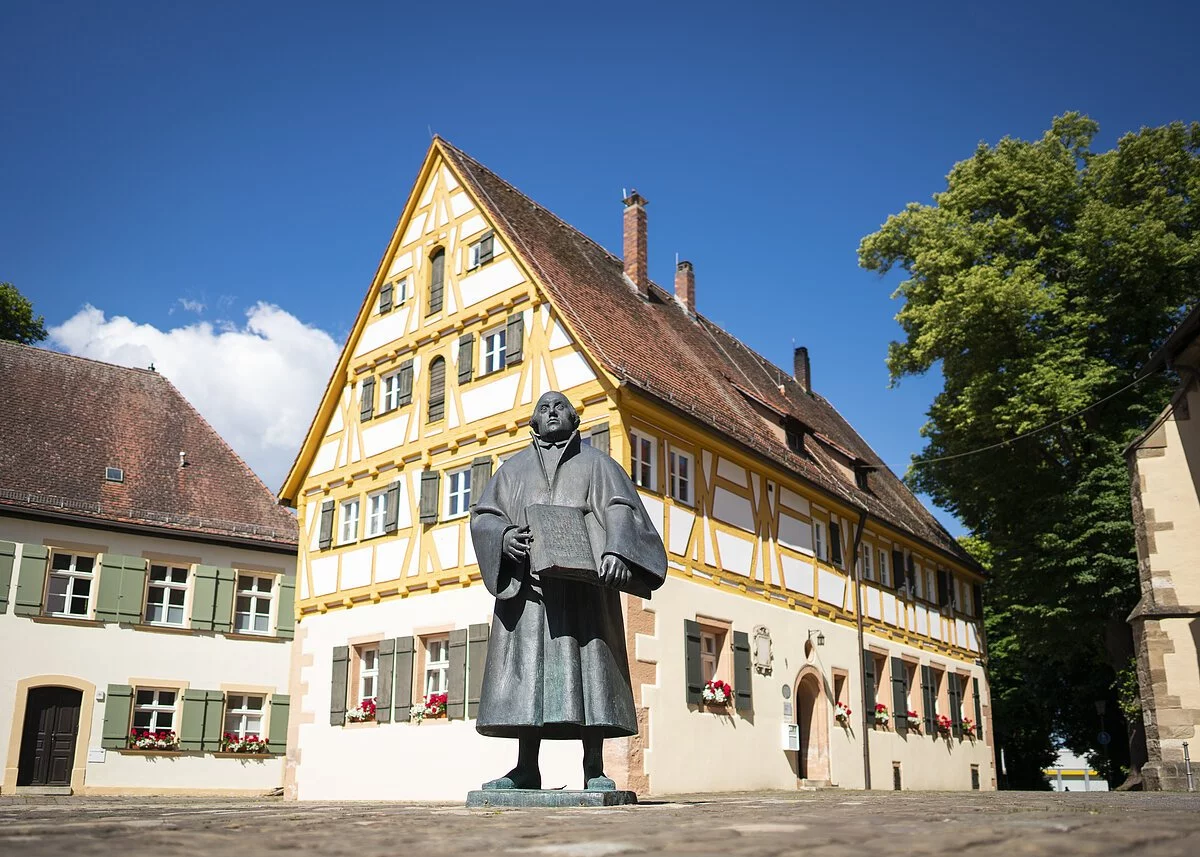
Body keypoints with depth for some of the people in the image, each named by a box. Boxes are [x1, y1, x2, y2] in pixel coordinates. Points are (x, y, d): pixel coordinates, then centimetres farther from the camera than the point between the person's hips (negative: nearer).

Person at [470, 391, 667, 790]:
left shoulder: (596, 462, 17)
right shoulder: (514, 468, 24)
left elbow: (621, 509, 2)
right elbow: (482, 515, 14)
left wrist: (615, 551, -19)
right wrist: (503, 535, -10)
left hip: (584, 578, -2)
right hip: (527, 582, 2)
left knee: (589, 665, -8)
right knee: (527, 668, -4)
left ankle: (594, 769, -6)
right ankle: (527, 768, 0)